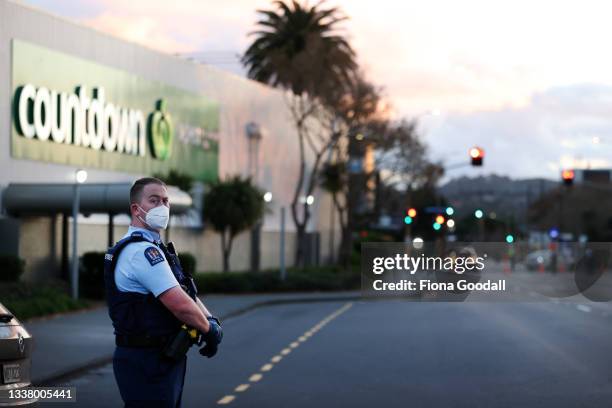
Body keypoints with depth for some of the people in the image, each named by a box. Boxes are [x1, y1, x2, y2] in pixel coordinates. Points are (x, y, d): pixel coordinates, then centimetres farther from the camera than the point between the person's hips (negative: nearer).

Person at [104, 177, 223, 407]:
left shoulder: (151, 248, 16)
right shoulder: (142, 250, -18)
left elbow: (185, 292, 15)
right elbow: (181, 304, -24)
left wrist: (209, 319, -2)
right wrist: (210, 328, -8)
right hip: (148, 364, -11)